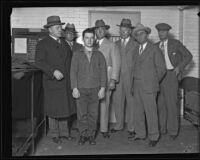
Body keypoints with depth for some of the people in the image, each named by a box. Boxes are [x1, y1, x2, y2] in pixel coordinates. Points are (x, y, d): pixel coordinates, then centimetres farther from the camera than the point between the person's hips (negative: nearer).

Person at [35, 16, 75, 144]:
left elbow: (69, 60, 22)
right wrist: (53, 71, -25)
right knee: (54, 109, 1)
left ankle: (64, 132, 20)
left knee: (64, 108, 10)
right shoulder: (43, 44, -5)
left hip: (65, 82, 6)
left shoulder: (63, 43, 17)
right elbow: (39, 62, -14)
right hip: (52, 82, -6)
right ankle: (54, 134, 14)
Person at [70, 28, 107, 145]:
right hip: (81, 89, 0)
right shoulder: (77, 54, 7)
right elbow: (73, 72, 4)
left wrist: (102, 88, -3)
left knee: (93, 113, 3)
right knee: (82, 114, 2)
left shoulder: (99, 55, 8)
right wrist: (74, 88, -4)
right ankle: (83, 135, 15)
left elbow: (103, 72, 5)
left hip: (95, 89, 0)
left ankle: (91, 135, 15)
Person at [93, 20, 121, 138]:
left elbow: (116, 64, 0)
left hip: (106, 79, -2)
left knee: (104, 104, -1)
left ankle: (104, 129, 10)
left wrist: (113, 80, -8)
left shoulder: (112, 46, 5)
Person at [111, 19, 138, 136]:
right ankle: (119, 124, 20)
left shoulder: (135, 44, 0)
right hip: (118, 76, 4)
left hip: (130, 76, -4)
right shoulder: (116, 44, 14)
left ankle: (131, 127, 12)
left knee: (131, 101, 1)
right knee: (117, 100, 5)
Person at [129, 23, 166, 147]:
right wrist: (133, 85, 9)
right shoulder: (137, 50, 15)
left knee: (151, 111, -3)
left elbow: (162, 68, -3)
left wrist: (153, 82, 2)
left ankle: (154, 137, 9)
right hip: (137, 85, 6)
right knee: (138, 111, 10)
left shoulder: (154, 49, -4)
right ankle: (140, 134, 22)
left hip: (148, 86, -6)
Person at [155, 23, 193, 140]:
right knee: (160, 103, 7)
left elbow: (188, 56, 1)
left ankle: (173, 131, 5)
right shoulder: (156, 46, 12)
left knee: (171, 103, -5)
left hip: (170, 75, -4)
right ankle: (162, 128, 18)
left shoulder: (175, 43, -1)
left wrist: (179, 67, -10)